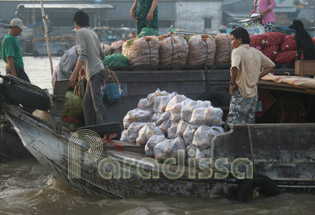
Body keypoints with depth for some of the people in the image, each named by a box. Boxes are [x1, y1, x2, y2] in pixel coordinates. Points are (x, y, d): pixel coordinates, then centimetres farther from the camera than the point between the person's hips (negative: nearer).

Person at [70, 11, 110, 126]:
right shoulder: (93, 33, 20)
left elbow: (83, 55, -15)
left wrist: (74, 74, -16)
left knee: (97, 103, -17)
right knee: (87, 104, 13)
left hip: (94, 72, -9)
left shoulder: (80, 32, -4)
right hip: (99, 69, 9)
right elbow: (101, 54, 21)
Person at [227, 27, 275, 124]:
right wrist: (257, 77, 14)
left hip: (241, 94, -8)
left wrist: (232, 83, -15)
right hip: (254, 94, 8)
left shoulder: (237, 51, -11)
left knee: (233, 124, -9)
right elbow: (271, 65, 18)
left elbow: (235, 67, -30)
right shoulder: (256, 52, 10)